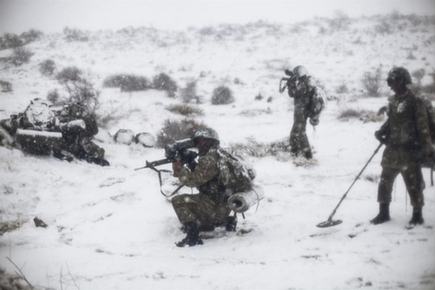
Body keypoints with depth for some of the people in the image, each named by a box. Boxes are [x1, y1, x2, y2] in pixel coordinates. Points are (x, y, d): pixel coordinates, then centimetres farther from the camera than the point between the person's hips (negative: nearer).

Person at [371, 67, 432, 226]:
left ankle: (417, 215, 16)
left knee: (413, 184, 2)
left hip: (409, 151, -7)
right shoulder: (393, 101, 10)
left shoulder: (415, 102, -11)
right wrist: (382, 131, 5)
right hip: (392, 149, 7)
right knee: (385, 181, 9)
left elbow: (423, 127, -12)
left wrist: (425, 148, -14)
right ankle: (383, 212, 20)